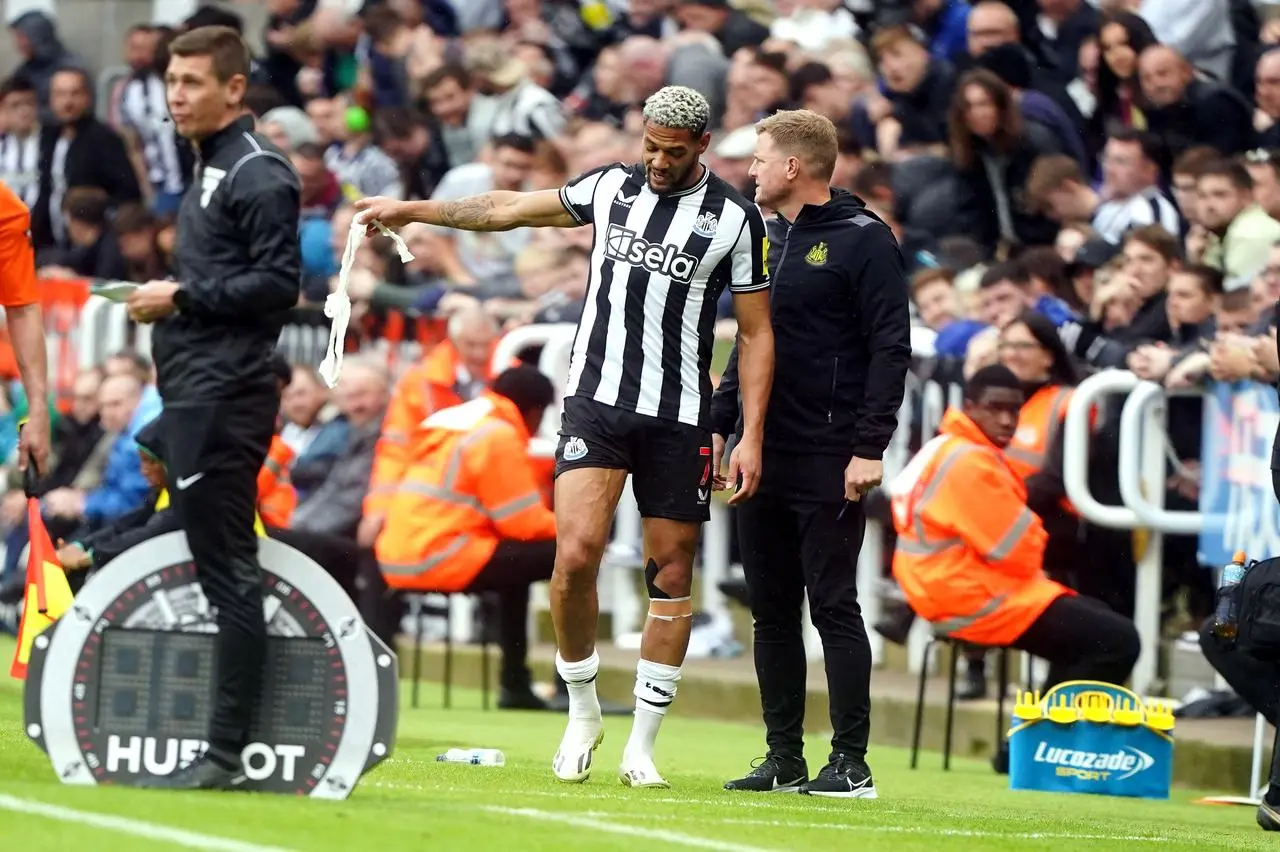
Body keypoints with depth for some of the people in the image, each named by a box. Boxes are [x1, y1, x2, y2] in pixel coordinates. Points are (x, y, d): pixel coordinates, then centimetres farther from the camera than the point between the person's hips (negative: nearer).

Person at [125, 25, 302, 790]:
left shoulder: (259, 174, -11)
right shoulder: (213, 168, 19)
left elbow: (278, 284, -18)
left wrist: (182, 297, -14)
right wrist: (168, 302, 10)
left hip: (224, 401, -10)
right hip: (196, 397, 10)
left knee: (227, 571, -9)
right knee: (221, 569, 11)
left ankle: (226, 754, -8)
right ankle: (224, 744, 15)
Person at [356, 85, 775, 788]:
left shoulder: (735, 219, -1)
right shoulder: (611, 187, 8)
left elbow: (756, 333, 2)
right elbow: (509, 209, 19)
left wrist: (751, 436, -4)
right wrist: (411, 210, 19)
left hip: (679, 419, -1)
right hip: (595, 403, 1)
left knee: (672, 572, 1)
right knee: (576, 552, -15)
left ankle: (641, 746, 11)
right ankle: (582, 711, 4)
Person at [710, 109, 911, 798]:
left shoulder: (863, 241, -7)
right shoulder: (768, 239, 16)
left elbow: (890, 348, -12)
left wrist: (870, 446, -18)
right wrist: (718, 425, 14)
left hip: (829, 465, -8)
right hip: (764, 458, 8)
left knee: (833, 607, -7)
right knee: (771, 611, 8)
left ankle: (851, 762, -3)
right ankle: (783, 759, 13)